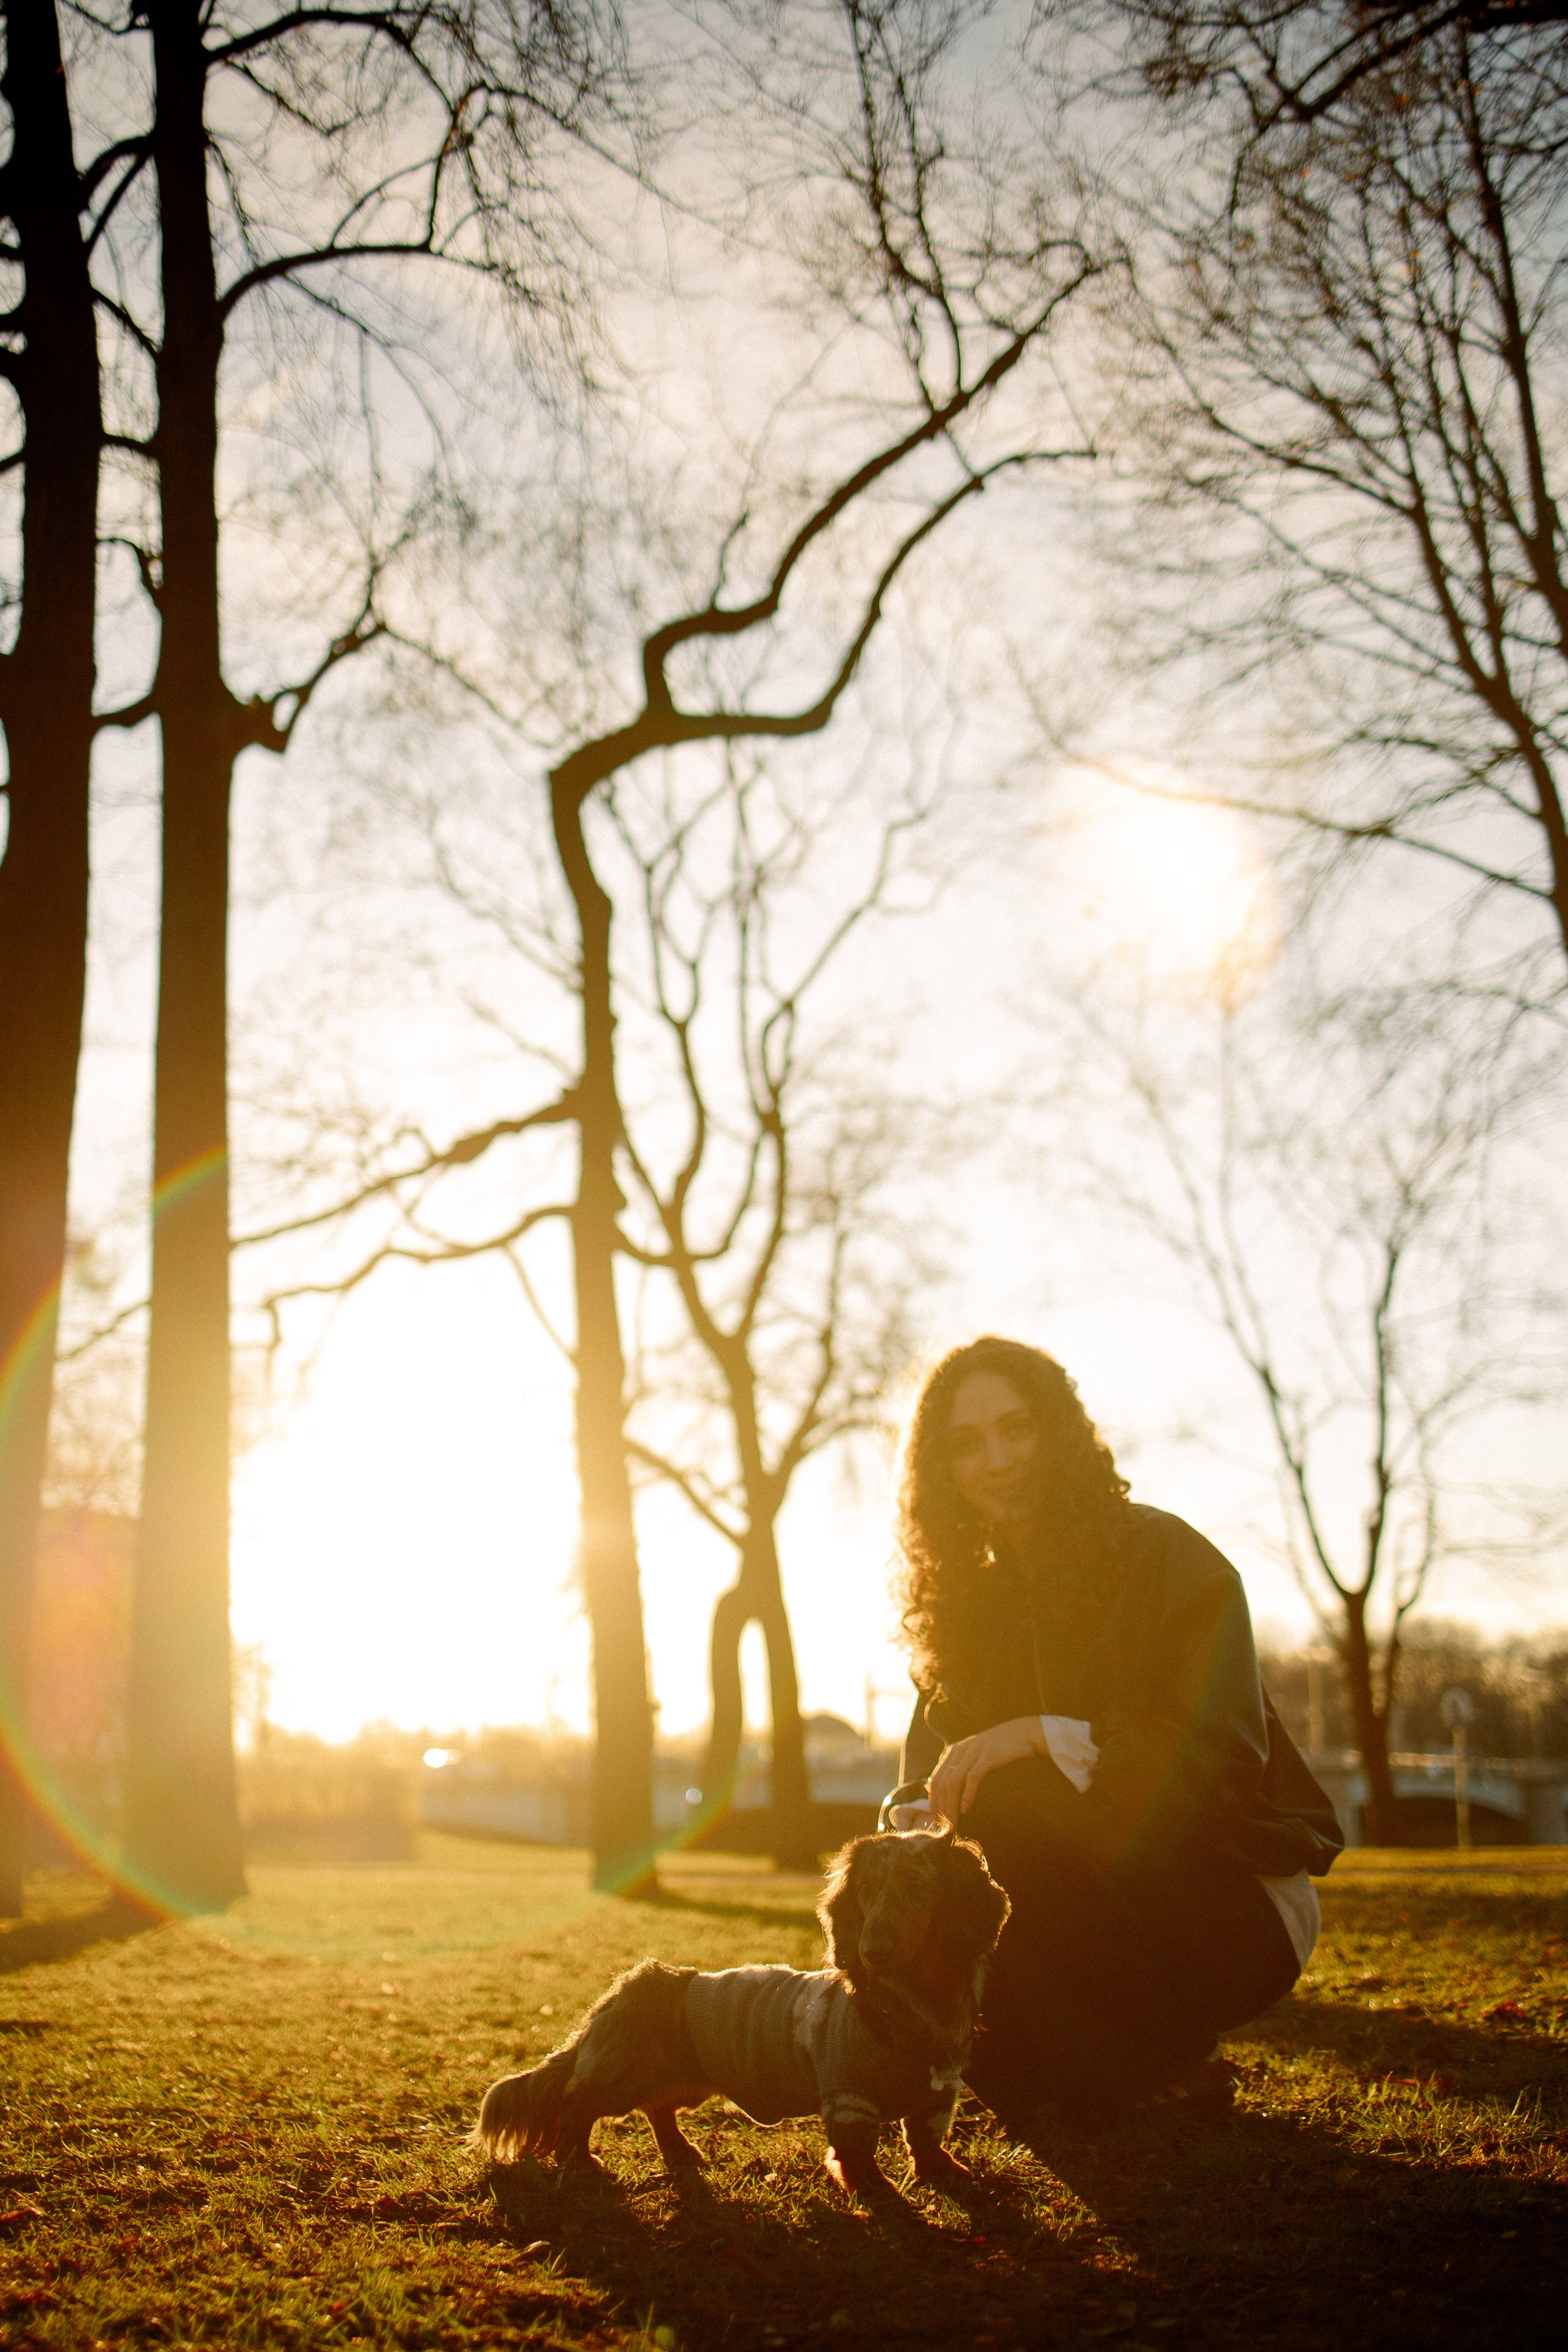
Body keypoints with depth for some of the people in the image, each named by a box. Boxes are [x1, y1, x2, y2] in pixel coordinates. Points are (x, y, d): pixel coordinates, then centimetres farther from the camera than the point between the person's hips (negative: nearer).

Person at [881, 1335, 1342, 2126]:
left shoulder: (1166, 1558, -11)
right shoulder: (968, 1599, 9)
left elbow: (1225, 1755, -20)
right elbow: (933, 1757, 4)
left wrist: (1044, 1735, -30)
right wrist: (916, 1818, -21)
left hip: (1233, 1902, -6)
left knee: (1010, 1807, -29)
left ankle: (1164, 2074, -12)